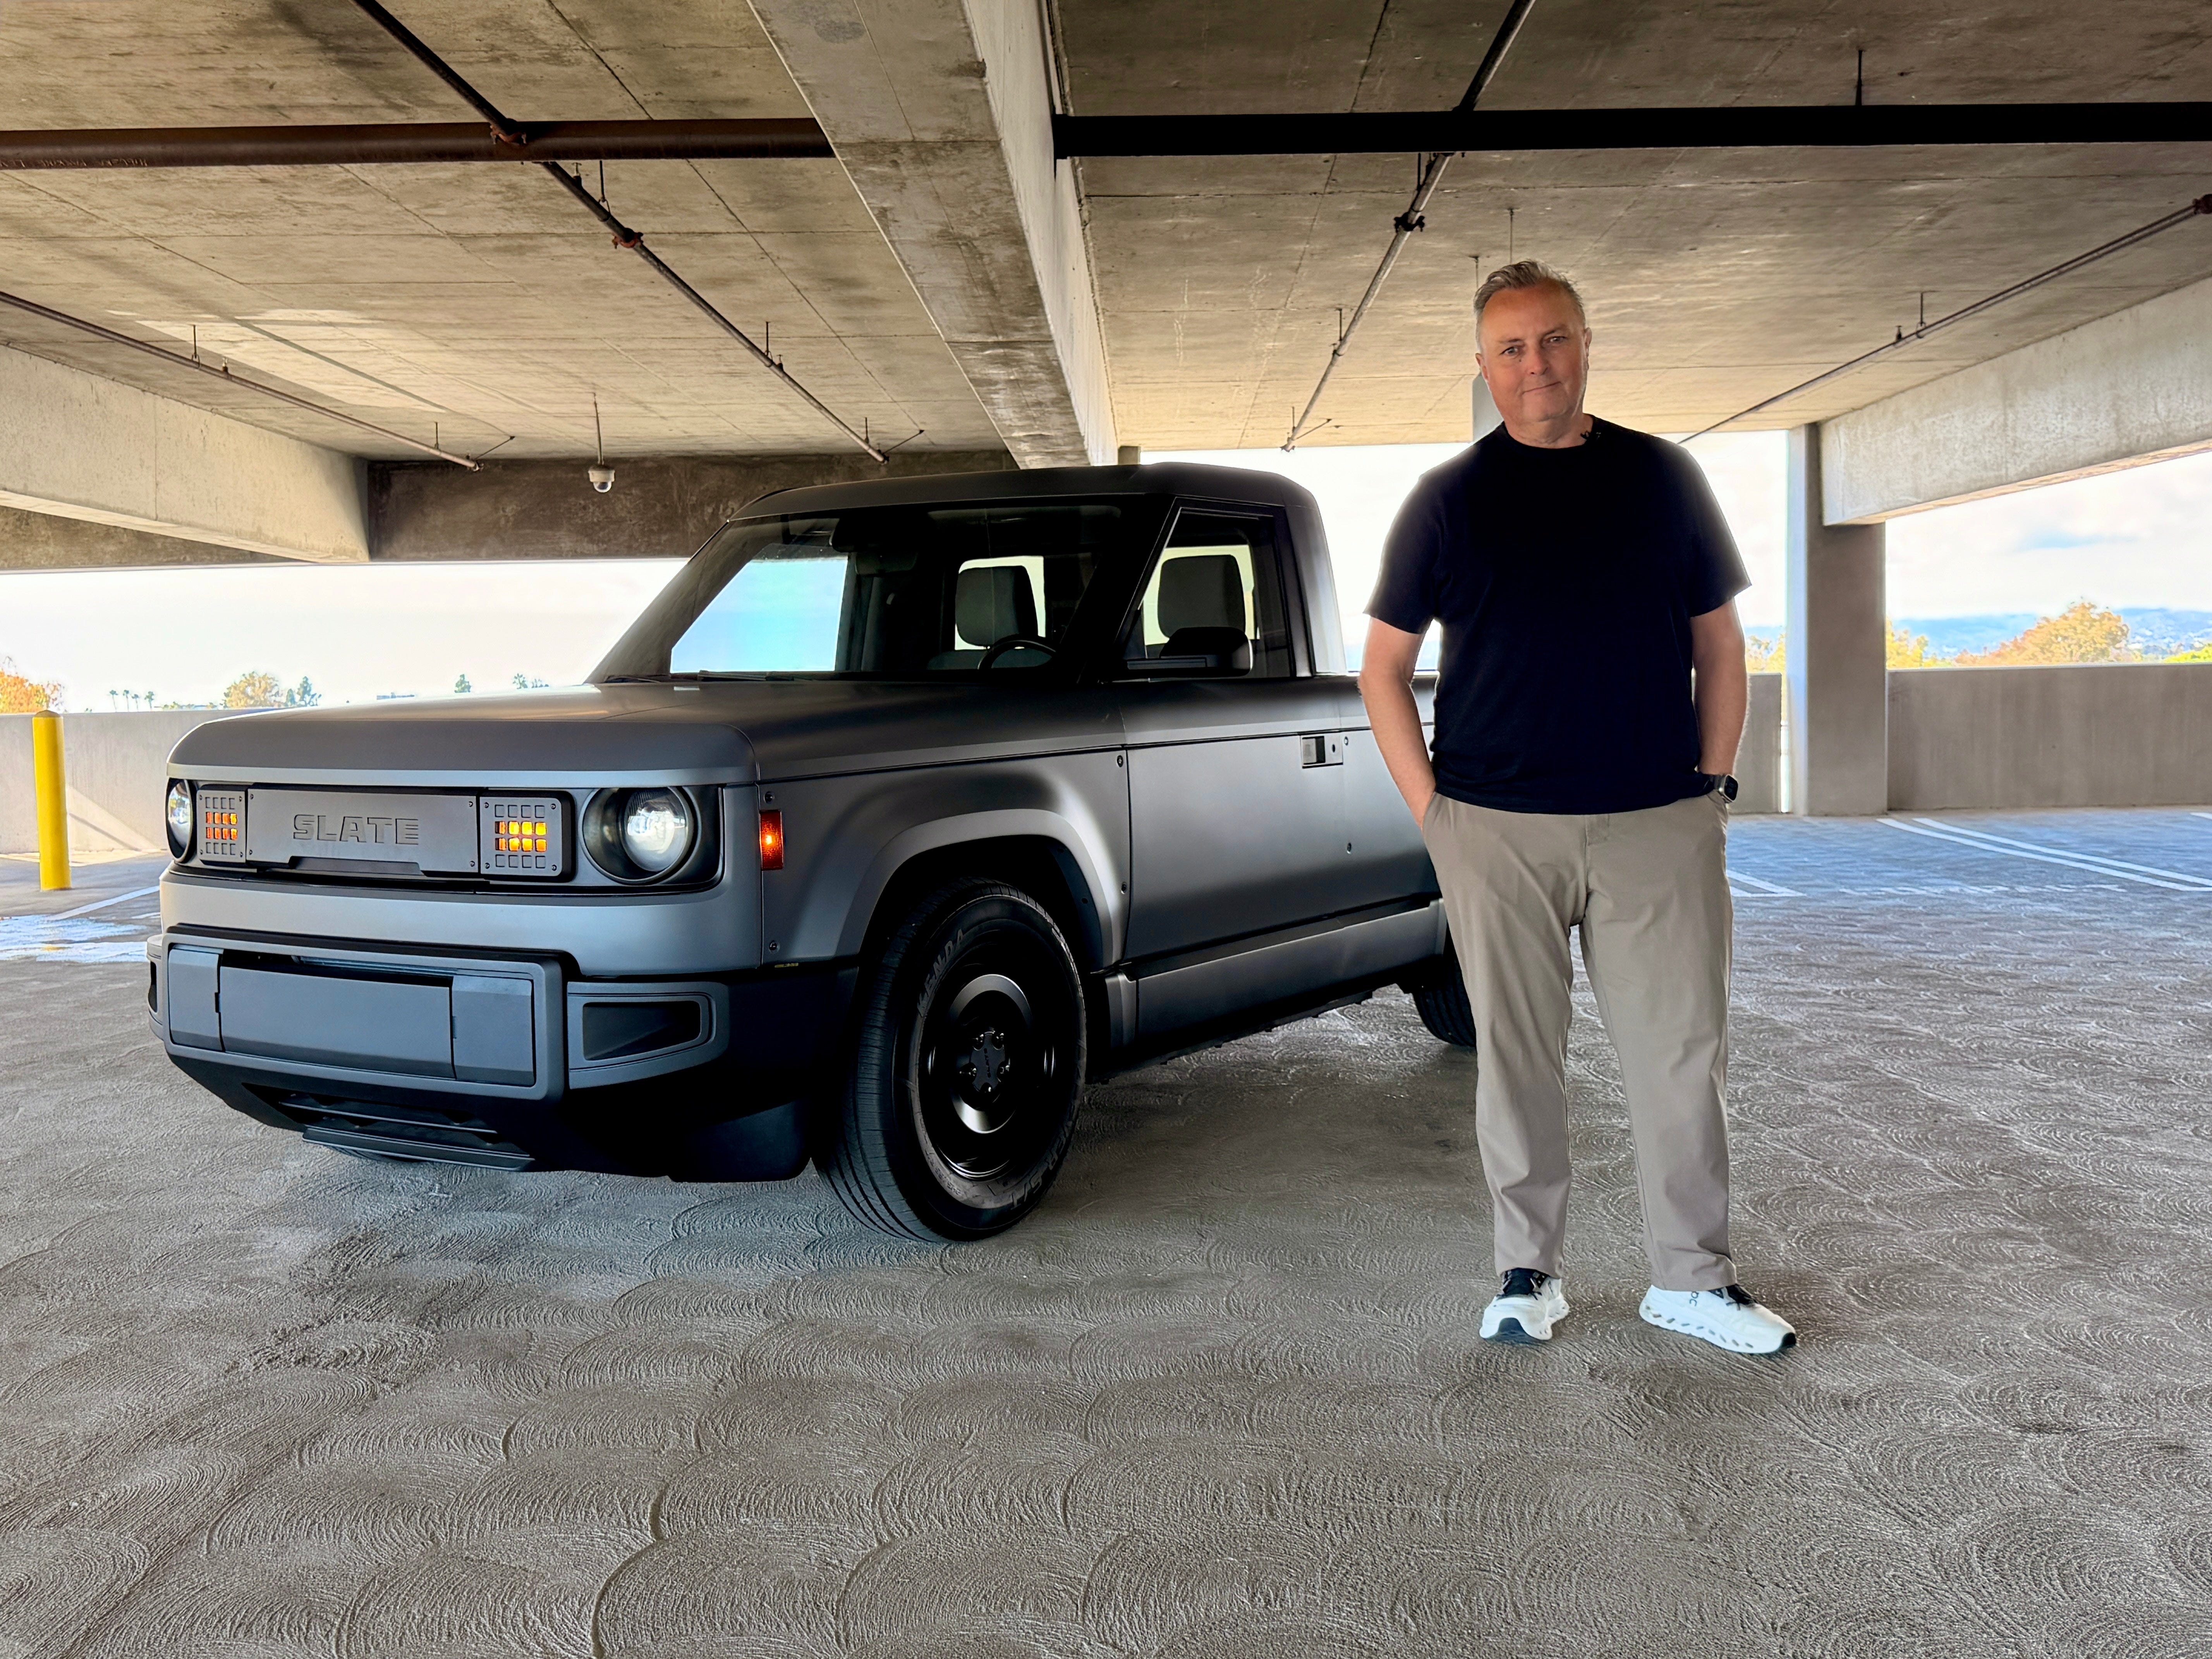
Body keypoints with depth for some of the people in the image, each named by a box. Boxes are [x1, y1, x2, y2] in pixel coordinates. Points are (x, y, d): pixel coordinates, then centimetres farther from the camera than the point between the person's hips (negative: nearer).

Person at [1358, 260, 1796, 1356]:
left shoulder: (1662, 477, 10)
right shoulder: (1449, 499, 6)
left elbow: (1719, 643, 14)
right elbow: (1382, 666, 8)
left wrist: (1711, 785, 5)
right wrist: (1430, 806, 0)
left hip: (1658, 824, 1)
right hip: (1496, 831, -1)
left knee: (1683, 1050, 5)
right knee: (1516, 1058, 6)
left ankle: (1692, 1276, 19)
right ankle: (1527, 1273, 20)